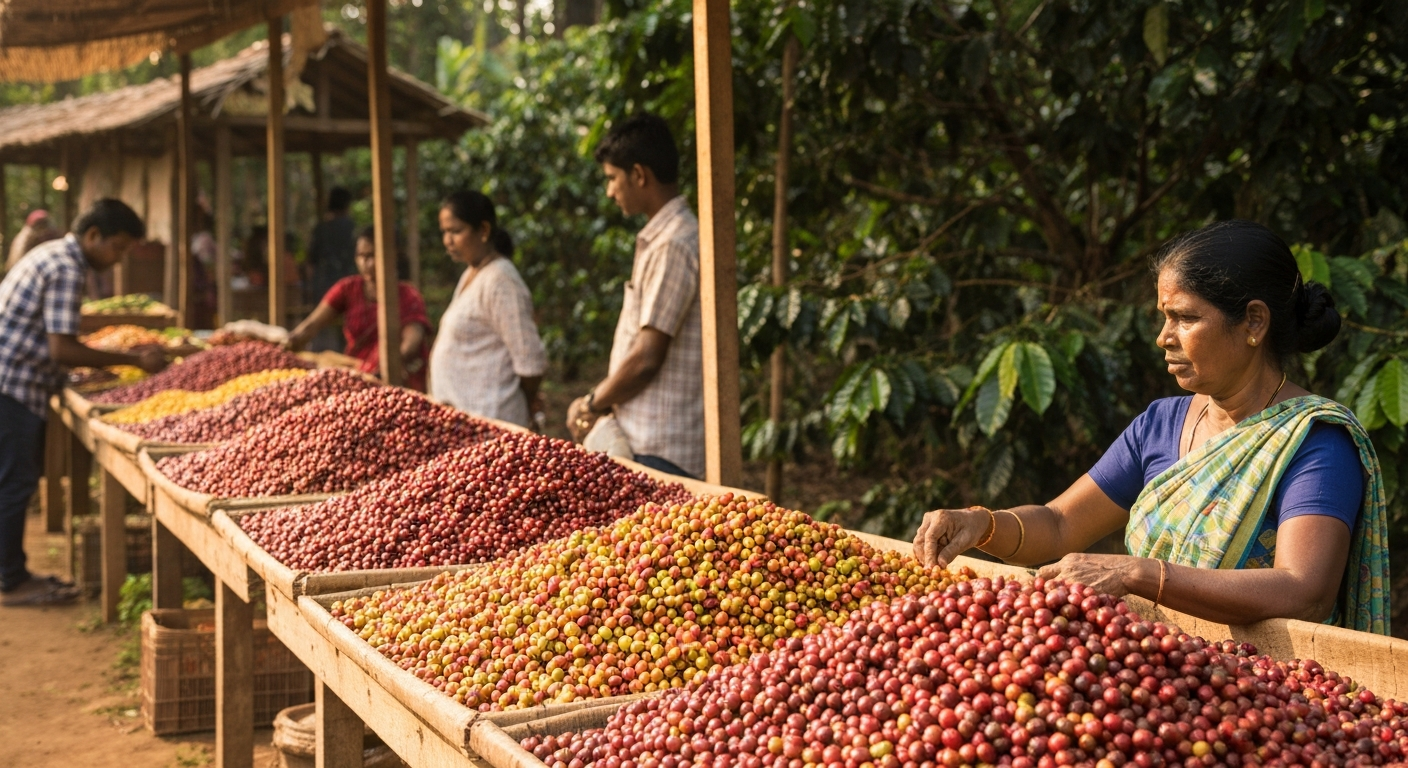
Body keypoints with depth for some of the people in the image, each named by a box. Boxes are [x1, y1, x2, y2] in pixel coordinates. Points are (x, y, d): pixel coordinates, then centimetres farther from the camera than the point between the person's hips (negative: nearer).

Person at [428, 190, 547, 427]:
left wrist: (528, 402, -1)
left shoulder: (500, 281, -15)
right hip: (461, 416, 9)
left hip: (488, 418, -9)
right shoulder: (470, 275, 15)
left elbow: (531, 361, -17)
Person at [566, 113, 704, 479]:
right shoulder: (658, 238, 17)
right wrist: (599, 401, 9)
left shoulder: (673, 245, -16)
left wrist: (593, 404, -3)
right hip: (644, 439, 9)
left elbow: (646, 358, -17)